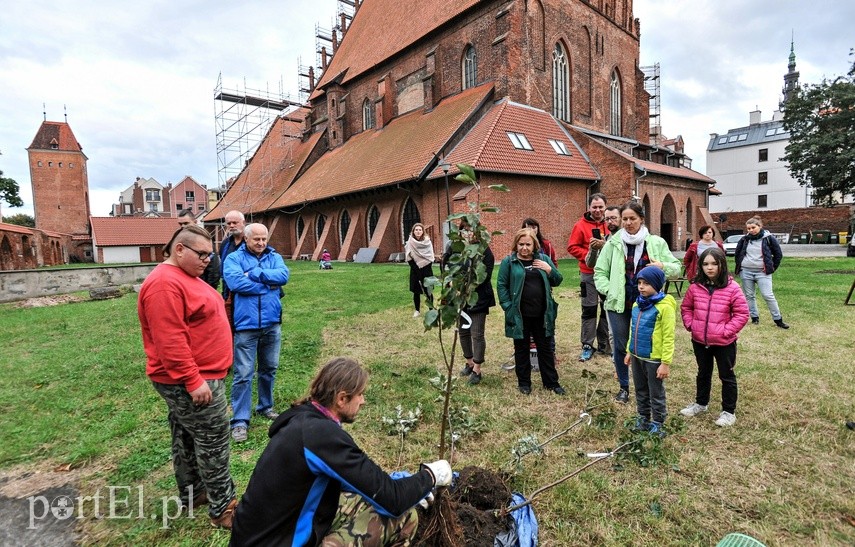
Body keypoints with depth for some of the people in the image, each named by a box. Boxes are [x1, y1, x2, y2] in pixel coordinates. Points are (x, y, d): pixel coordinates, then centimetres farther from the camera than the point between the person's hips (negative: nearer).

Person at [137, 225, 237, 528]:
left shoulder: (186, 277, 12)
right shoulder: (165, 284, -22)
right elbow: (170, 341, -26)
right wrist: (193, 381, -25)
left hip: (196, 376, 10)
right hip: (189, 381, -10)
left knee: (187, 437, 20)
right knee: (213, 441, -1)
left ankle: (191, 494, 35)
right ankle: (223, 508, 11)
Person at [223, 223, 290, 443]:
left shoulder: (274, 257, 7)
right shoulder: (234, 258, -2)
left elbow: (283, 275, -13)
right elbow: (236, 282, -20)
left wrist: (253, 274, -16)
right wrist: (269, 284, -13)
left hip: (272, 323, 4)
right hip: (246, 324, -4)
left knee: (269, 368, 17)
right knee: (243, 374, -2)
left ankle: (265, 406, 35)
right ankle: (239, 420, 8)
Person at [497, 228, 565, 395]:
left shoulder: (543, 259, 6)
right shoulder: (508, 261, -4)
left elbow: (557, 281, 10)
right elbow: (501, 285, -5)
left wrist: (549, 270, -9)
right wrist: (508, 307, -13)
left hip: (542, 314, 3)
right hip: (519, 315, -3)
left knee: (546, 348, 13)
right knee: (521, 349, 11)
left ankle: (551, 382, 27)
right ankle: (524, 382, 25)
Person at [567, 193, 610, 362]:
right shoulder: (581, 225, -3)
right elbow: (572, 247, -5)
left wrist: (604, 245, -19)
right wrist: (588, 255, -16)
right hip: (589, 274, -2)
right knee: (589, 310, 3)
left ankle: (604, 343, 26)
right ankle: (587, 346, 12)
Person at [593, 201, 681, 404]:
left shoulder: (656, 243, 0)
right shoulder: (613, 243, -2)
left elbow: (676, 267, 4)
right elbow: (600, 272, 2)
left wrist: (663, 266, -18)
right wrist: (609, 290, -12)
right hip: (618, 304, 0)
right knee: (620, 347, 9)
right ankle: (623, 387, 28)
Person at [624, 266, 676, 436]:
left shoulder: (665, 307, -17)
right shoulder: (637, 304, 5)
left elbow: (668, 338, -16)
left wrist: (666, 363, -16)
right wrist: (629, 351, 16)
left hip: (654, 359, -7)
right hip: (637, 356, 7)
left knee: (656, 394, 10)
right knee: (641, 391, 20)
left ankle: (658, 424, 26)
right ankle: (643, 418, 37)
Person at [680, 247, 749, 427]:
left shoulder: (732, 288, -14)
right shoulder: (695, 287, -4)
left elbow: (742, 313, -11)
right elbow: (686, 307, 10)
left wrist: (726, 330, -16)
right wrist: (690, 324, -2)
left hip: (724, 342, -3)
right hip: (699, 341, 4)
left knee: (727, 376, 12)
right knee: (703, 373, 22)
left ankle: (729, 411, 26)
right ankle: (701, 403, 40)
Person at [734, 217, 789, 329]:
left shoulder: (768, 238, -4)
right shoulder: (745, 239, 3)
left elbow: (778, 254, 3)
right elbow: (738, 253, 18)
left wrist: (772, 267, 0)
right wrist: (739, 265, 12)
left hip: (762, 272, -3)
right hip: (746, 271, 3)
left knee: (768, 295, -8)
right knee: (749, 296, 7)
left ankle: (778, 319, 2)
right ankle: (754, 317, 18)